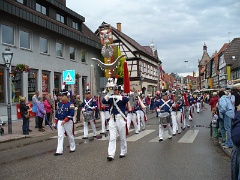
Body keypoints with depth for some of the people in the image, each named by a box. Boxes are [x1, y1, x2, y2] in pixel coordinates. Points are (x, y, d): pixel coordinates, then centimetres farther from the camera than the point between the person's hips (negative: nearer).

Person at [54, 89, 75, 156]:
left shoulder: (70, 104, -11)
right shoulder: (59, 104, 8)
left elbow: (71, 113, -18)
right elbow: (57, 112, 15)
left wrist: (65, 120, -22)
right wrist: (56, 121, 12)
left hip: (68, 122, -5)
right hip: (60, 122, 5)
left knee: (70, 135, 10)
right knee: (60, 136, -2)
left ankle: (72, 148, 28)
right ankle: (59, 151, -3)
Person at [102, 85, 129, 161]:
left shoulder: (122, 98, -1)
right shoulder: (111, 98, 10)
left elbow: (127, 99, -23)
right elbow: (103, 101, -4)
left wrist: (119, 97, -36)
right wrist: (107, 96, -23)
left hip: (120, 119, -3)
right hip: (112, 119, 3)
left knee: (122, 137, 9)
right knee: (112, 138, -3)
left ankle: (123, 152, 25)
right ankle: (111, 154, -6)